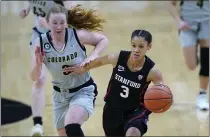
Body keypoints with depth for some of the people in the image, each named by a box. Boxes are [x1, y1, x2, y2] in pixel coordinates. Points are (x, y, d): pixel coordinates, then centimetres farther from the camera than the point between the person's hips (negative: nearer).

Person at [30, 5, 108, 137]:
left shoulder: (77, 35, -19)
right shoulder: (41, 43, -13)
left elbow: (103, 40, -1)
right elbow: (34, 77, -11)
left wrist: (93, 56, -18)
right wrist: (38, 63, -31)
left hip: (83, 91, -4)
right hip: (60, 94, 4)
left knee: (71, 126, -31)